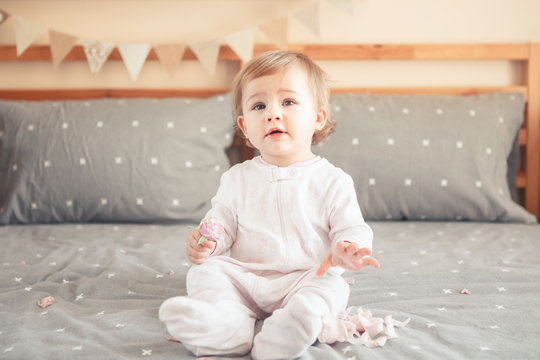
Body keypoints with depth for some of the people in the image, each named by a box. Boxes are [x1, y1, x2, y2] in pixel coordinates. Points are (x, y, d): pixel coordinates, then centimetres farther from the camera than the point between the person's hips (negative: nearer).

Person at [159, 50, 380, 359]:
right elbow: (222, 221, 11)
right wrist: (207, 242, -13)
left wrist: (347, 250, -27)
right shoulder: (237, 179, 8)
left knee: (331, 287, -29)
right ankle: (231, 324, -39)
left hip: (305, 278, -2)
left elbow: (351, 228, -3)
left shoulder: (332, 180, -1)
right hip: (244, 278, 3)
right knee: (204, 271, -18)